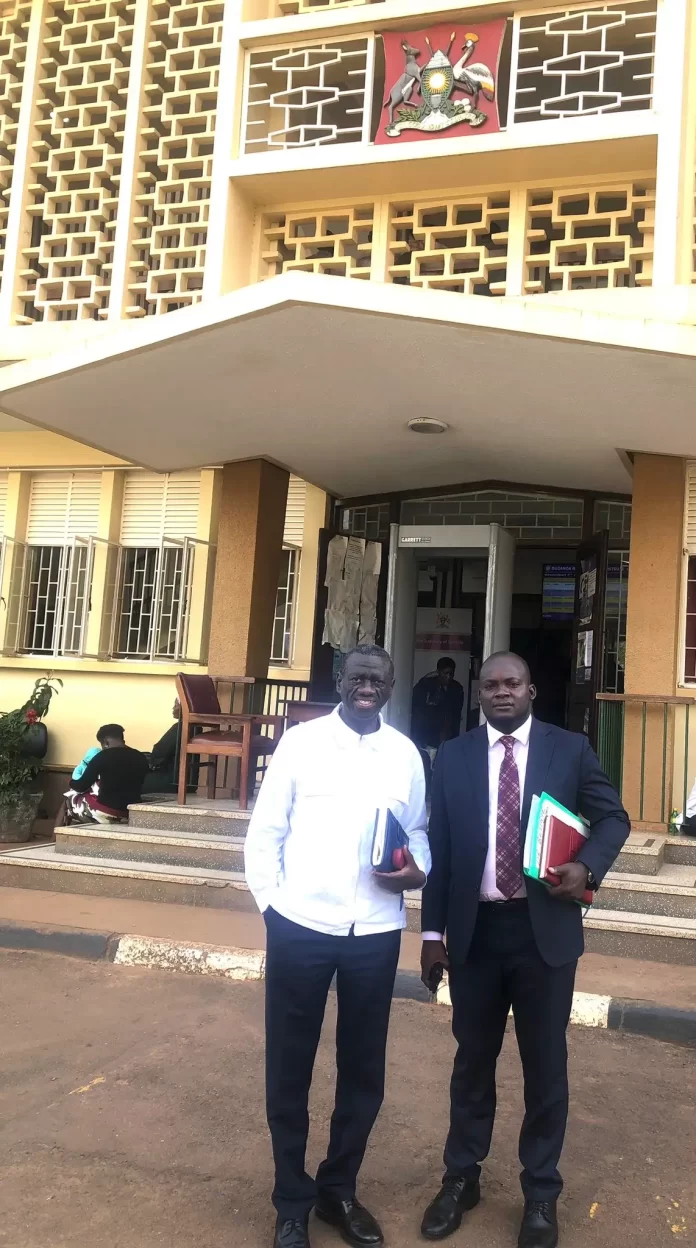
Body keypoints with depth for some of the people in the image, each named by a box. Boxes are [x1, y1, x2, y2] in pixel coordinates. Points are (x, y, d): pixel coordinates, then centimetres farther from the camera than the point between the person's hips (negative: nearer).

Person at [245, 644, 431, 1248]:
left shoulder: (406, 755, 5)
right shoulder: (300, 741, -2)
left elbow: (419, 832, 12)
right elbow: (265, 831, 0)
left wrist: (416, 871, -8)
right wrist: (270, 902, -5)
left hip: (375, 933, 2)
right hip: (299, 927, -2)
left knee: (364, 1069, 14)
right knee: (289, 1069, 10)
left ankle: (338, 1188, 36)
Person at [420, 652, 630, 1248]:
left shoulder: (571, 749, 0)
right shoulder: (453, 756, 3)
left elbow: (613, 817, 5)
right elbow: (439, 847, 3)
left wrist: (588, 865, -15)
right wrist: (433, 931, 2)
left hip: (545, 929, -1)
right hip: (475, 930, 1)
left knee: (546, 1065, 11)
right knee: (473, 1060, 15)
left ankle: (541, 1192, 30)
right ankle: (461, 1177, 34)